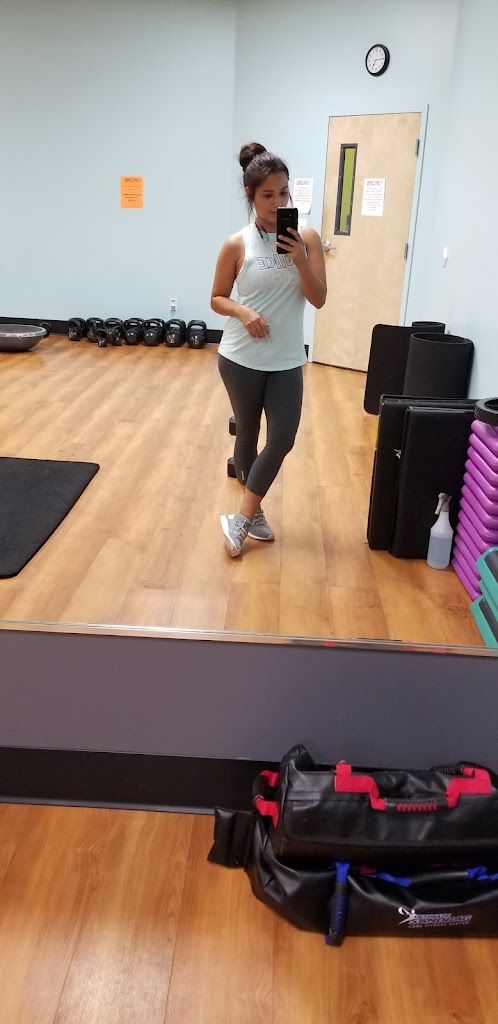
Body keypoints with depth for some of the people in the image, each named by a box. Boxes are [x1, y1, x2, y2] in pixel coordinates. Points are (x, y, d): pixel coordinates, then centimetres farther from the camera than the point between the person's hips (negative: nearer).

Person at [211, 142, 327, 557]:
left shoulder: (307, 238, -2)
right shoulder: (237, 244, -7)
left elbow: (319, 299, -5)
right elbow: (217, 299, 2)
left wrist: (299, 260, -20)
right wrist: (242, 311, -19)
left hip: (286, 360, 2)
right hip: (241, 358, -2)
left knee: (283, 439, -1)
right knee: (247, 435, 10)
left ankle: (241, 518, 13)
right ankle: (252, 514, 28)